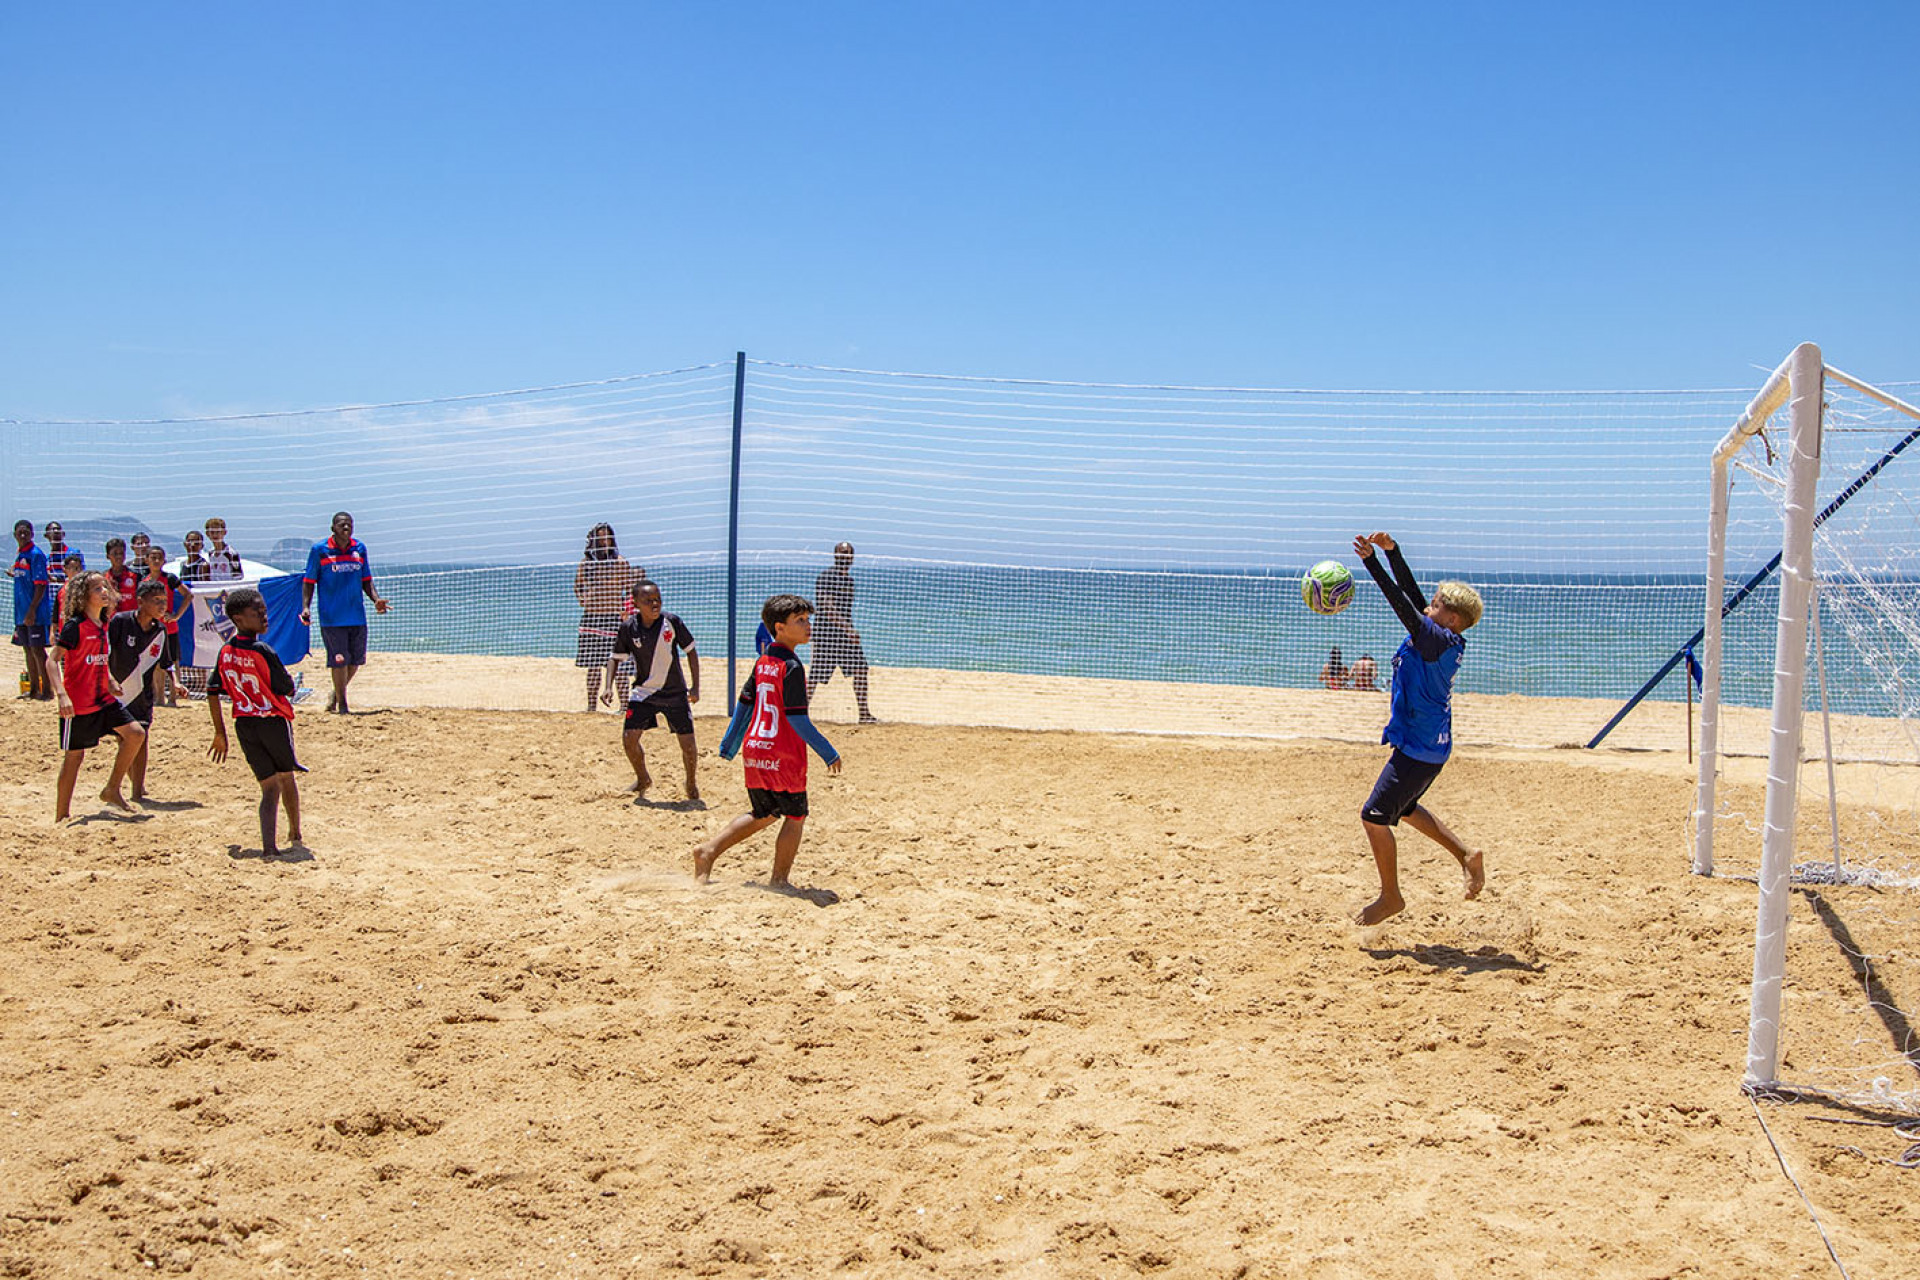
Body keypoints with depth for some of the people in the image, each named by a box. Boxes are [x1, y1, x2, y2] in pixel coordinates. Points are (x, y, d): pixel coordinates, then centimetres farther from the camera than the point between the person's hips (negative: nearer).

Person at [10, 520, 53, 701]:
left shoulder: (36, 554, -12)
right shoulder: (19, 554, 14)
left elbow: (41, 585, -18)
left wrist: (32, 610, -21)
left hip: (37, 612, -9)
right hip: (22, 611, 9)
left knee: (37, 649, -7)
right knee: (29, 649, 14)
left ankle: (47, 690, -2)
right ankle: (33, 689, 22)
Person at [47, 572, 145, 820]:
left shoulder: (102, 624, 8)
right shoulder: (74, 625, -14)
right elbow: (52, 660, -18)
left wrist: (110, 681, 10)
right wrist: (62, 695, -28)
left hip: (103, 698, 7)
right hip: (77, 703, -7)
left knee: (135, 733, -5)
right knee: (74, 756, 0)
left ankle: (112, 790, 8)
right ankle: (61, 816, 12)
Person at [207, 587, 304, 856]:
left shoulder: (225, 652, 2)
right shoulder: (263, 651, -17)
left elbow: (213, 692, 6)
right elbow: (288, 690, -11)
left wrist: (220, 733, 14)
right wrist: (288, 681, 13)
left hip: (244, 724, 4)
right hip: (274, 720, -4)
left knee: (269, 786, 6)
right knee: (286, 777, 19)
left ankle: (268, 844, -13)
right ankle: (295, 834, 35)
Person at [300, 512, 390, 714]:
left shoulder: (360, 548, 9)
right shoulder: (319, 550, -2)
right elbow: (309, 582, 2)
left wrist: (376, 599, 1)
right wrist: (305, 607, -10)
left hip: (357, 616, 4)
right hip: (332, 618, -4)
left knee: (356, 661, 9)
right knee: (339, 661, -4)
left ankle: (335, 693, 33)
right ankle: (341, 704, 9)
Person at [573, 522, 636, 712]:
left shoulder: (620, 563, 0)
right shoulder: (586, 562, 9)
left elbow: (630, 590, 5)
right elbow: (578, 586, 23)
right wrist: (583, 600, 8)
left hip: (614, 616, -3)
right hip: (592, 616, 3)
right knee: (593, 664, 6)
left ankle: (624, 703, -1)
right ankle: (591, 704, 14)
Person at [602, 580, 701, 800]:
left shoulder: (672, 621, -14)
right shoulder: (628, 627, -11)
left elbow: (691, 651, -3)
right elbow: (614, 657, 3)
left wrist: (695, 687, -5)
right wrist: (608, 687, -10)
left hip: (675, 692, -1)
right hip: (643, 691, 1)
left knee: (688, 744, -4)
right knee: (629, 738, -8)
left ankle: (691, 783, 25)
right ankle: (642, 779, 20)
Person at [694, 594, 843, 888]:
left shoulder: (762, 662, 8)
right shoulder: (791, 667, -16)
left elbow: (744, 704, 15)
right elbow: (797, 719, -18)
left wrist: (729, 745, 23)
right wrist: (828, 752, -12)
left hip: (755, 751, 8)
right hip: (784, 756, -8)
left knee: (762, 814, 22)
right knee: (796, 816, 9)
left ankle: (709, 852, 16)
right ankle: (779, 879, 14)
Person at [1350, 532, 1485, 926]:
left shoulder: (1441, 641, -20)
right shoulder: (1440, 639, 4)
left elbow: (1402, 605, -27)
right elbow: (1412, 593, 4)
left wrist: (1372, 562, -29)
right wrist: (1392, 551, -5)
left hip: (1420, 749, -10)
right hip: (1428, 745, 10)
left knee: (1374, 816, -3)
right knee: (1403, 808, 27)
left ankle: (1391, 896, 10)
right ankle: (1467, 856, 30)